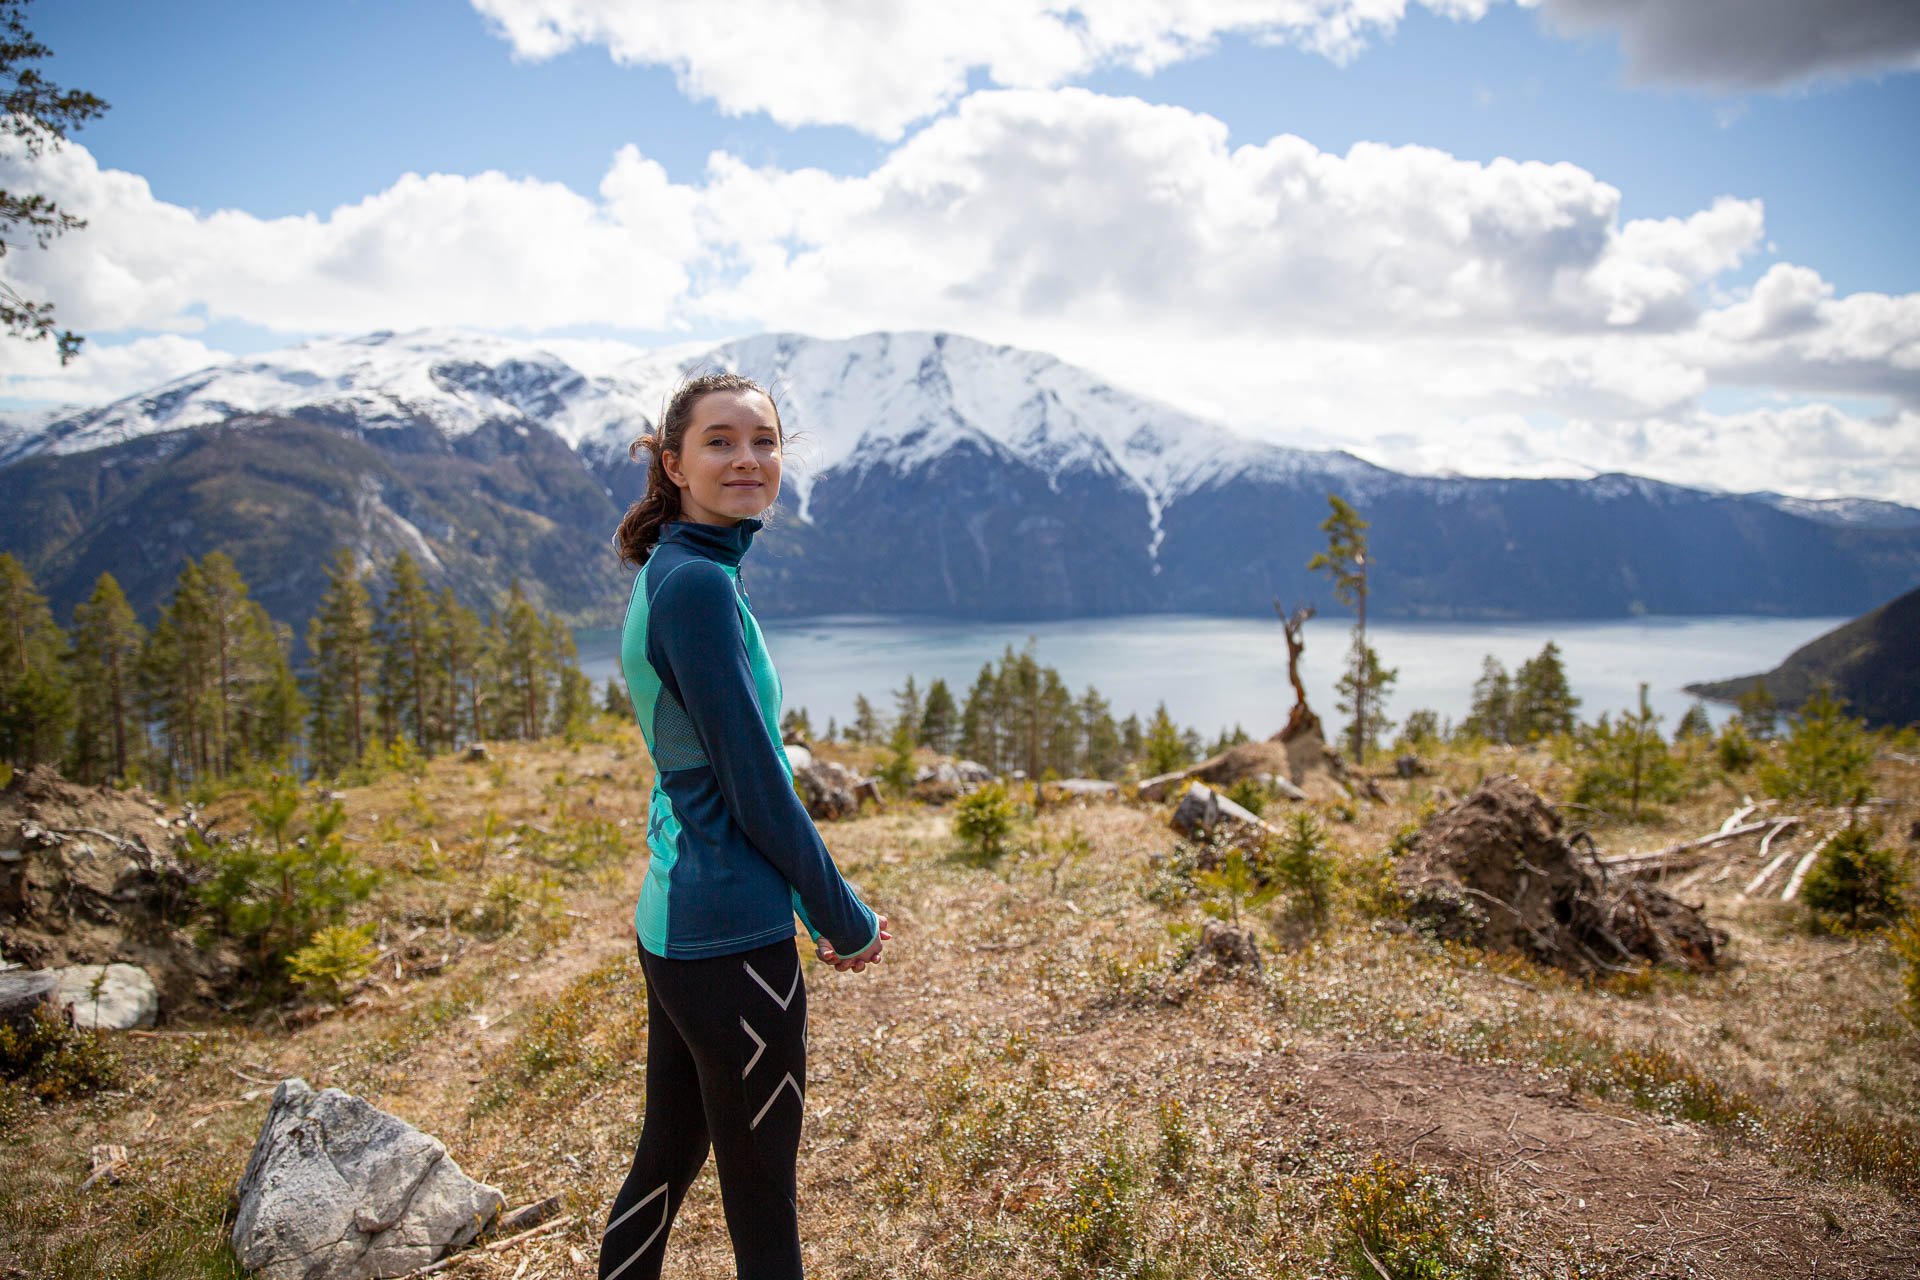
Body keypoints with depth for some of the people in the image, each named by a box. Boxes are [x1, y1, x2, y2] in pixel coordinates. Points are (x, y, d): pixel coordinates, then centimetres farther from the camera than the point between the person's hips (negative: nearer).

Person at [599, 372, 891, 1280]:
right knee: (763, 1207, 7)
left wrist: (816, 905, 16)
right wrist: (847, 921, -4)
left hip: (669, 926, 9)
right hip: (733, 942, -9)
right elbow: (755, 787, -18)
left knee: (665, 1163, 23)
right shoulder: (699, 584, -19)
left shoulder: (669, 576, 10)